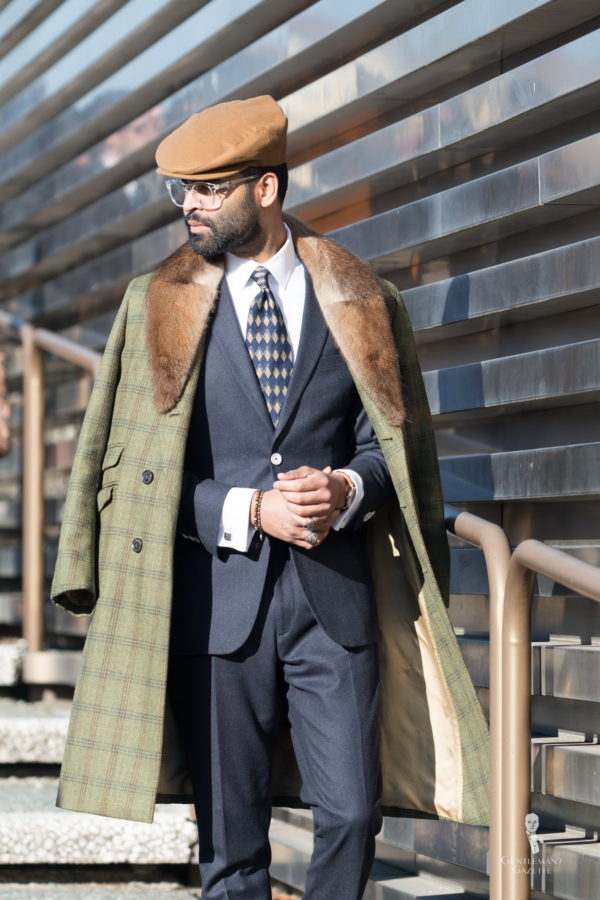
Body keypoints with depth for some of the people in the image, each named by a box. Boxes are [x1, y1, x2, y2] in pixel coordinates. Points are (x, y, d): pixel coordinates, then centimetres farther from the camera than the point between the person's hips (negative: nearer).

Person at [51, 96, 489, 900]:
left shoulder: (358, 303, 8)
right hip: (216, 597, 0)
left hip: (336, 595, 1)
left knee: (352, 812, -3)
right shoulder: (159, 307, 6)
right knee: (230, 833, 4)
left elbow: (392, 440, 11)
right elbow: (136, 464, 4)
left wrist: (344, 490, -11)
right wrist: (250, 510, -10)